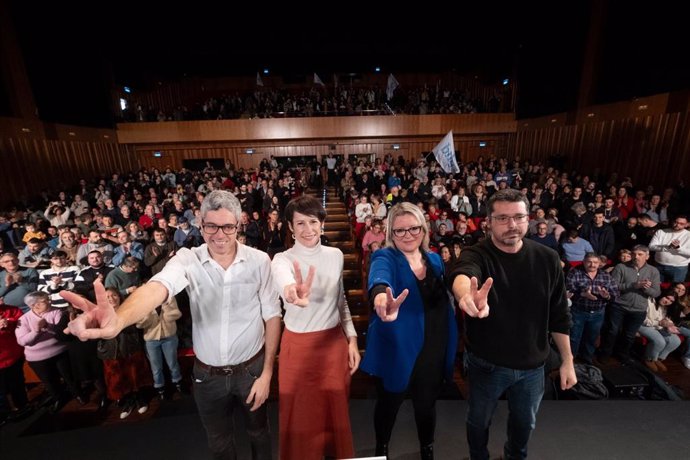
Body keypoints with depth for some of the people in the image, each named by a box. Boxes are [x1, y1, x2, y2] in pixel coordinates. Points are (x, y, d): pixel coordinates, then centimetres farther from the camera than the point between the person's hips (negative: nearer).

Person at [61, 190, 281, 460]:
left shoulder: (259, 261, -16)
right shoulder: (188, 259, -15)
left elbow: (272, 317, -10)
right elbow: (157, 288, -35)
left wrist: (266, 373, -8)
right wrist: (120, 319, -57)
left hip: (251, 369, 0)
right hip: (207, 374, 1)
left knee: (259, 432, 25)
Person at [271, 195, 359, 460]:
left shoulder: (335, 255, -2)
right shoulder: (282, 260, -15)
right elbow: (284, 283, -40)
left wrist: (352, 340, 5)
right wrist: (294, 295, -62)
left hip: (335, 343, 4)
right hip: (299, 347, -3)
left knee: (337, 412, 21)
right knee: (303, 417, 15)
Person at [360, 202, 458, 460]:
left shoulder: (434, 259, 1)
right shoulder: (385, 258, -16)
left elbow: (444, 301, 11)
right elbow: (379, 279, -40)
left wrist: (449, 345, 10)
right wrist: (382, 297, -63)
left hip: (433, 351, 4)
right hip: (396, 351, -3)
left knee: (427, 405, 24)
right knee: (388, 405, 19)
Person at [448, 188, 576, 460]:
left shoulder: (547, 259, -9)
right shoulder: (476, 255, -22)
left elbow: (559, 316, 0)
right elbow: (462, 276, -47)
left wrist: (567, 361, 4)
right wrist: (467, 295, -69)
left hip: (532, 365, 3)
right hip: (486, 363, -3)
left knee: (525, 421, 28)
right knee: (479, 421, 20)